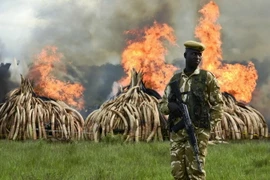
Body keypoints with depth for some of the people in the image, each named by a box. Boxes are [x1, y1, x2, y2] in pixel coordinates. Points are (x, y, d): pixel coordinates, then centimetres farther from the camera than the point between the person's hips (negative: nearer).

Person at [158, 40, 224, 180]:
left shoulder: (207, 78, 4)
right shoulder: (175, 79, 15)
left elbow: (218, 104, 4)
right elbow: (161, 105, 16)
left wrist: (209, 125, -6)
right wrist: (169, 106, -7)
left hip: (198, 132, -4)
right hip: (177, 132, 4)